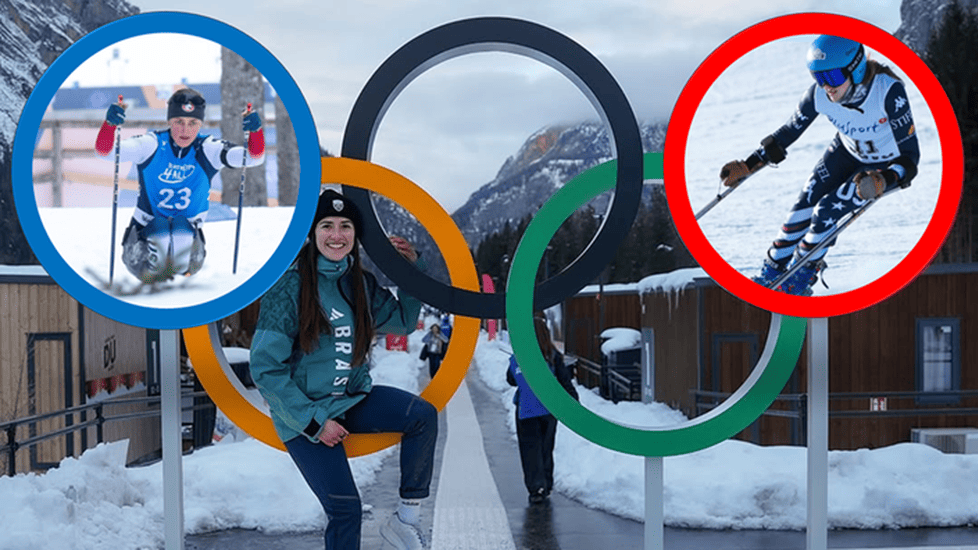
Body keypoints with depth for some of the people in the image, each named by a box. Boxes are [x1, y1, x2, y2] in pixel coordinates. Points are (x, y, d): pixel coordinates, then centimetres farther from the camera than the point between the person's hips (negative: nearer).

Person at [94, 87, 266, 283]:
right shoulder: (151, 145, -16)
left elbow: (254, 156, -23)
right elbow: (104, 151, -25)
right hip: (149, 222, 0)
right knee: (148, 271, -23)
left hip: (188, 225, 0)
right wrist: (110, 124, -46)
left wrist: (255, 131, -44)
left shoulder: (207, 149, -14)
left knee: (185, 264, -29)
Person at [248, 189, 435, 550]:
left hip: (354, 399, 5)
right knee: (345, 510, -9)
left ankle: (407, 519, -9)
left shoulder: (361, 283, 2)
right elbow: (265, 368, -16)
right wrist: (314, 422, -18)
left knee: (423, 415, -18)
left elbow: (403, 321, 18)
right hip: (305, 415, -5)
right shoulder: (289, 286, -15)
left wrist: (412, 269, 2)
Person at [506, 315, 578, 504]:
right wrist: (575, 404, 6)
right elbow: (565, 382, -2)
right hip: (549, 409, 2)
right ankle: (546, 486, 22)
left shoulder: (517, 358, -7)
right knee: (546, 448, 16)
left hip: (525, 410, -2)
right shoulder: (553, 356, -5)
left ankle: (536, 486, -13)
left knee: (530, 449, 2)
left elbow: (511, 380, 8)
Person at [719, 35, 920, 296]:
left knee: (826, 212, -14)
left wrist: (883, 181, -54)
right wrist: (747, 166, -14)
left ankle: (804, 274, 13)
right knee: (805, 203, -4)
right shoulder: (820, 93, -26)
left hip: (884, 165, -4)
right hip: (847, 150, 4)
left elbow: (910, 153, -35)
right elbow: (788, 132, -10)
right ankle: (772, 271, 18)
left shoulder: (889, 92, -39)